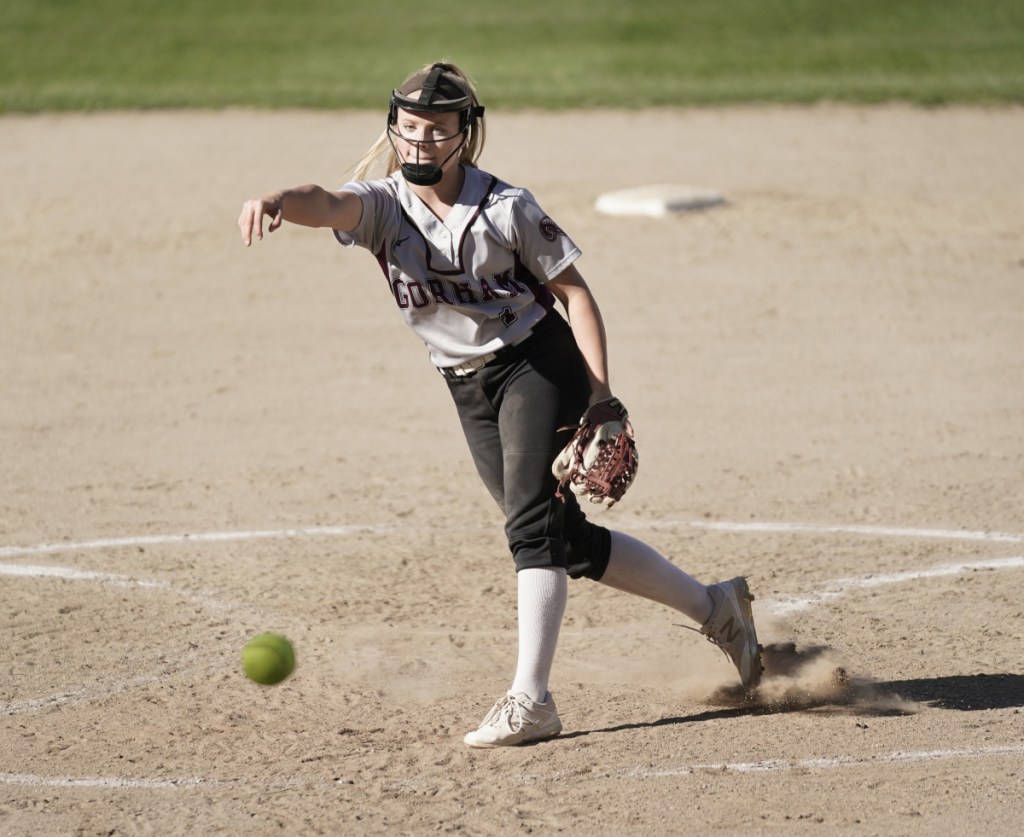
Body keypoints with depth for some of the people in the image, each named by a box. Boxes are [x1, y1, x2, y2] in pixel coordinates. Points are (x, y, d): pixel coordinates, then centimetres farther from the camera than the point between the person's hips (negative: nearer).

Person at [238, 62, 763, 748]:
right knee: (569, 539, 8)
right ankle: (713, 606, 26)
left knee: (532, 523, -19)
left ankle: (531, 699, -19)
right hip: (469, 388, 5)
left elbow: (573, 290, -5)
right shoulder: (382, 203, -7)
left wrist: (600, 393, -13)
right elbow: (329, 206, -30)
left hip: (538, 362, -5)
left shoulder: (505, 207, -12)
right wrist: (281, 201, -55)